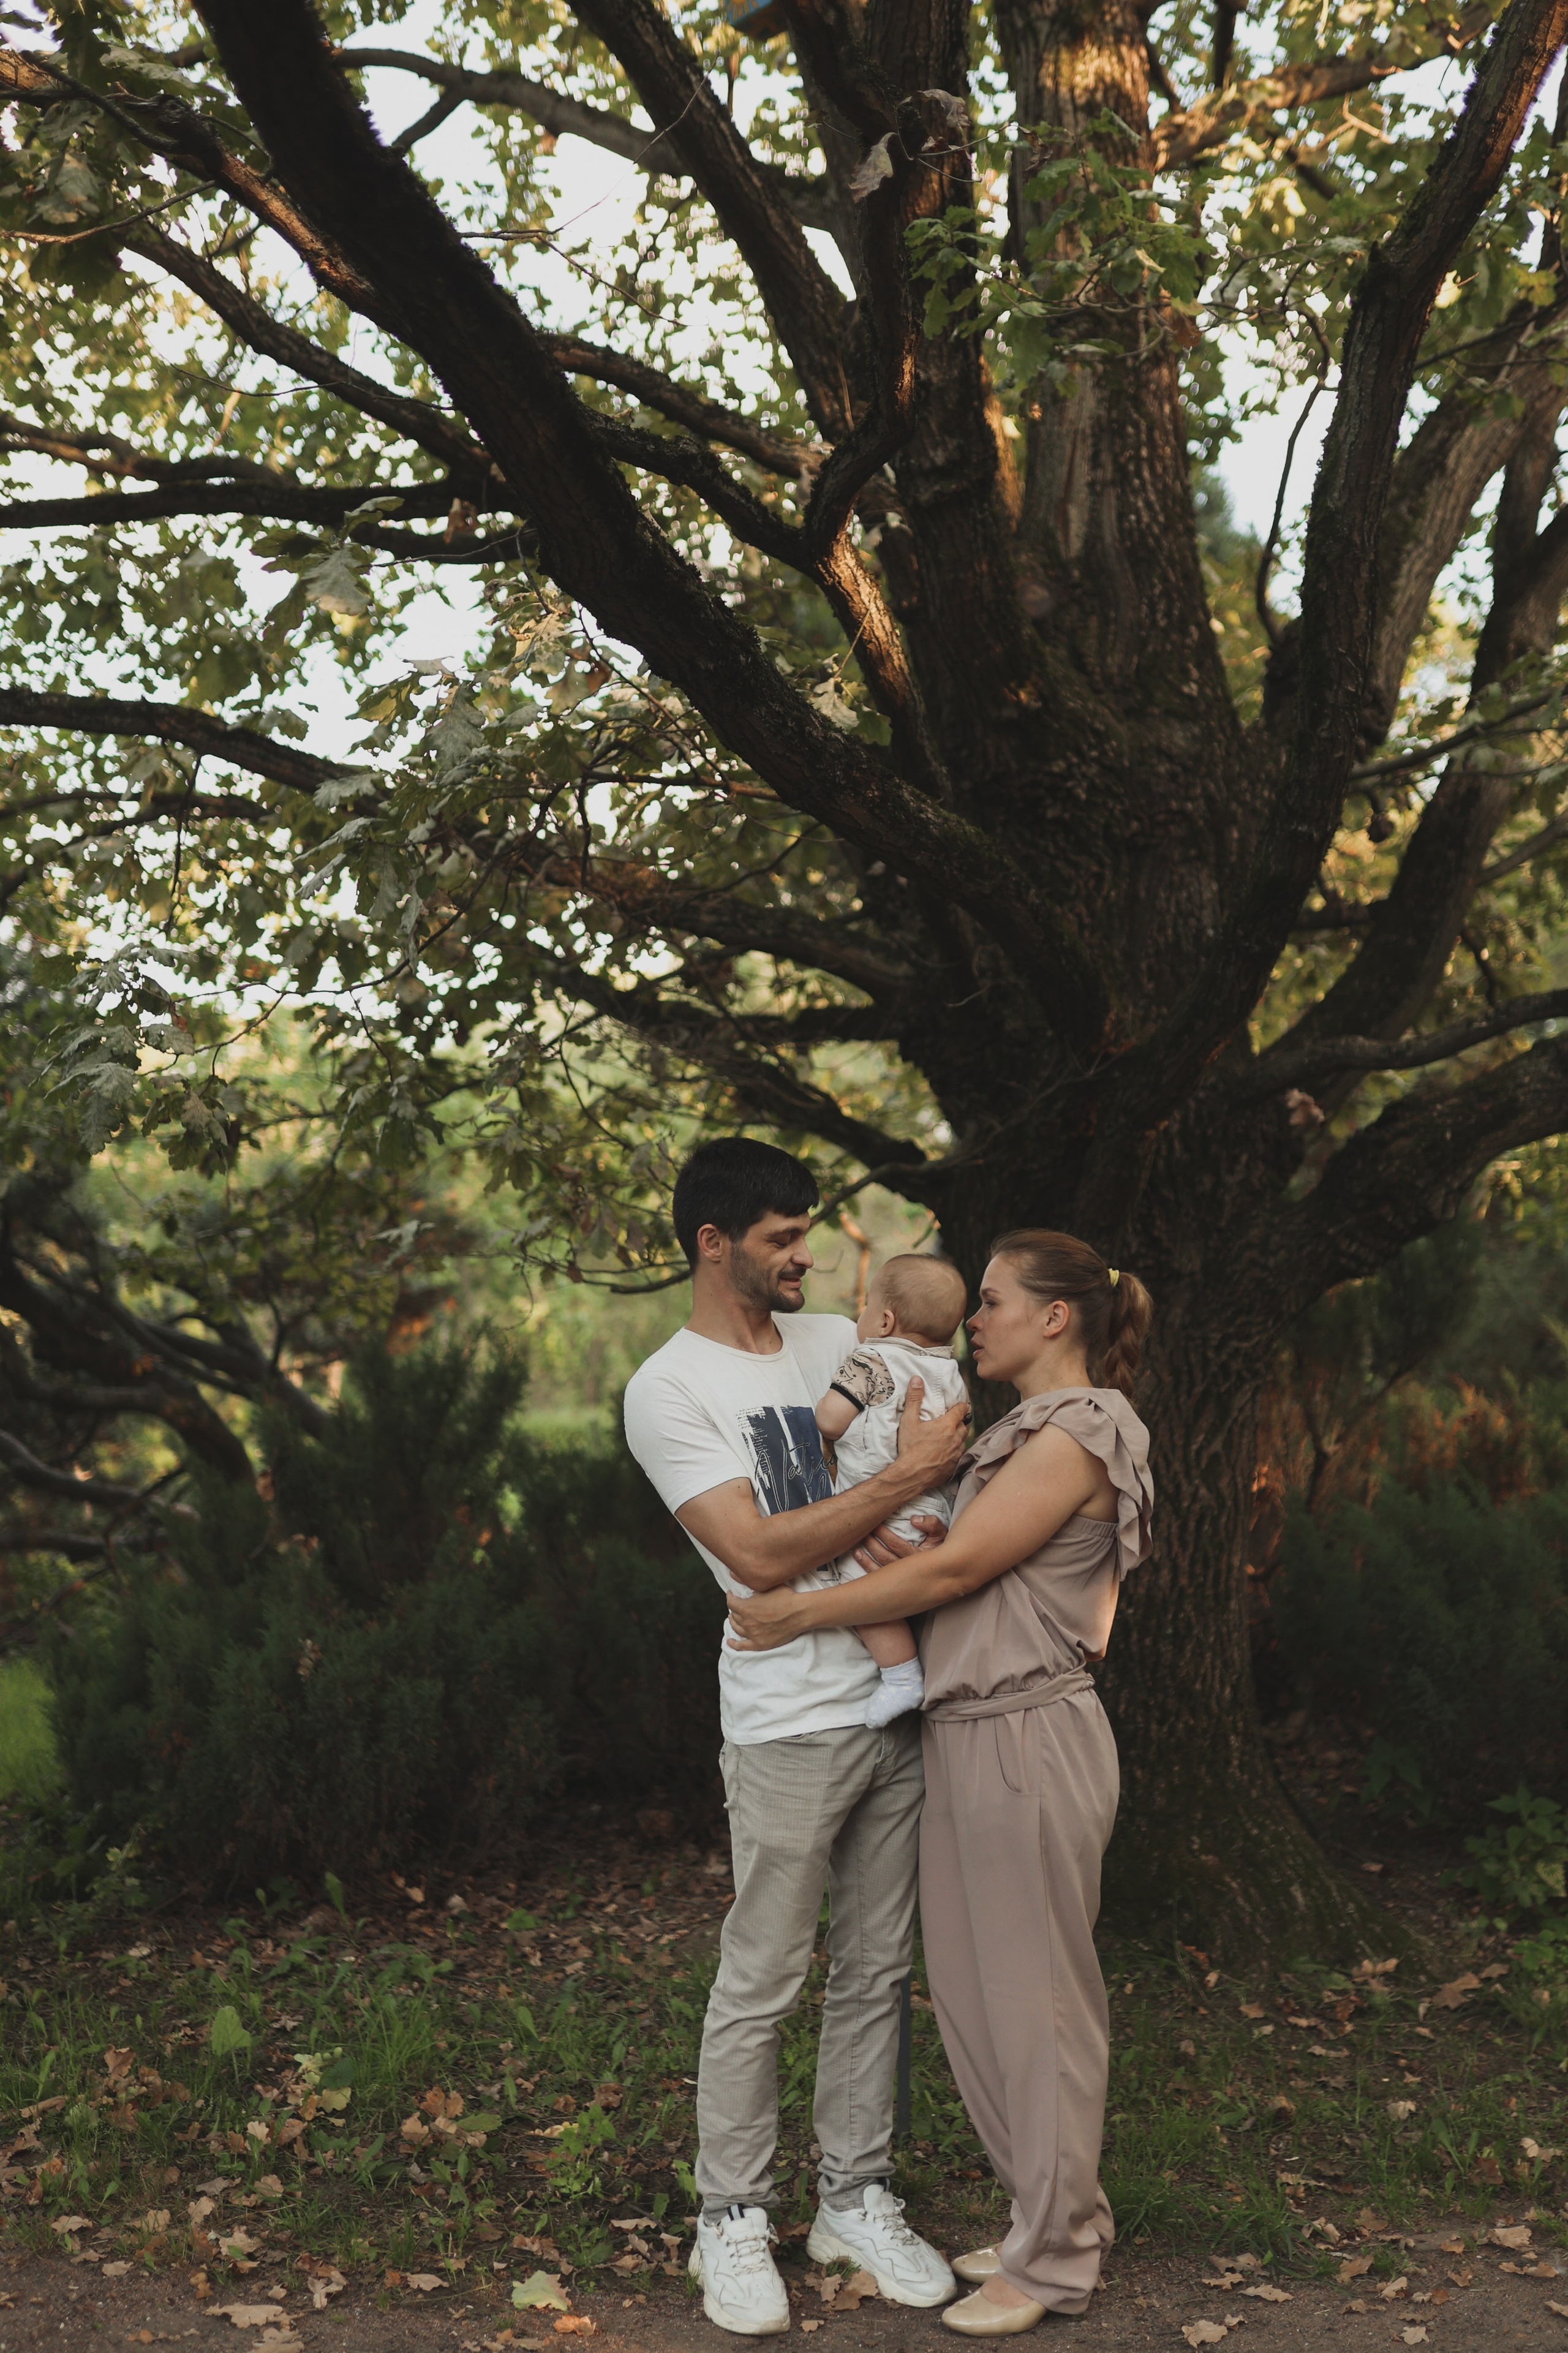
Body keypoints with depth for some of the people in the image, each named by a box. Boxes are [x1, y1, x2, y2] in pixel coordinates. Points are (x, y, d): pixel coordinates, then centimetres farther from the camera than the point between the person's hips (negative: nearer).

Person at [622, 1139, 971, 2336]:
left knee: (877, 1974, 14)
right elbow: (760, 1555, -18)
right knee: (760, 1987, 3)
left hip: (900, 1705, 6)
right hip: (791, 1727, -6)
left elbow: (938, 1441, 22)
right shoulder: (668, 1391, -8)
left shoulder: (838, 1341, 11)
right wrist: (905, 1480, -18)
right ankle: (733, 2219, 19)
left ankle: (856, 2199, 27)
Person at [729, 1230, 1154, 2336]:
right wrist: (895, 1554, -7)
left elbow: (955, 1570, -16)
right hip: (970, 1733, 9)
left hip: (1028, 1738, -9)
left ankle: (1052, 2260, 17)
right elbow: (961, 1572, 15)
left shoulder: (1077, 1435, -14)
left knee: (1037, 1995, 2)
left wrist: (797, 1613, -10)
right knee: (977, 1987, 14)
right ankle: (1059, 2222, 29)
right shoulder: (1030, 1433, 17)